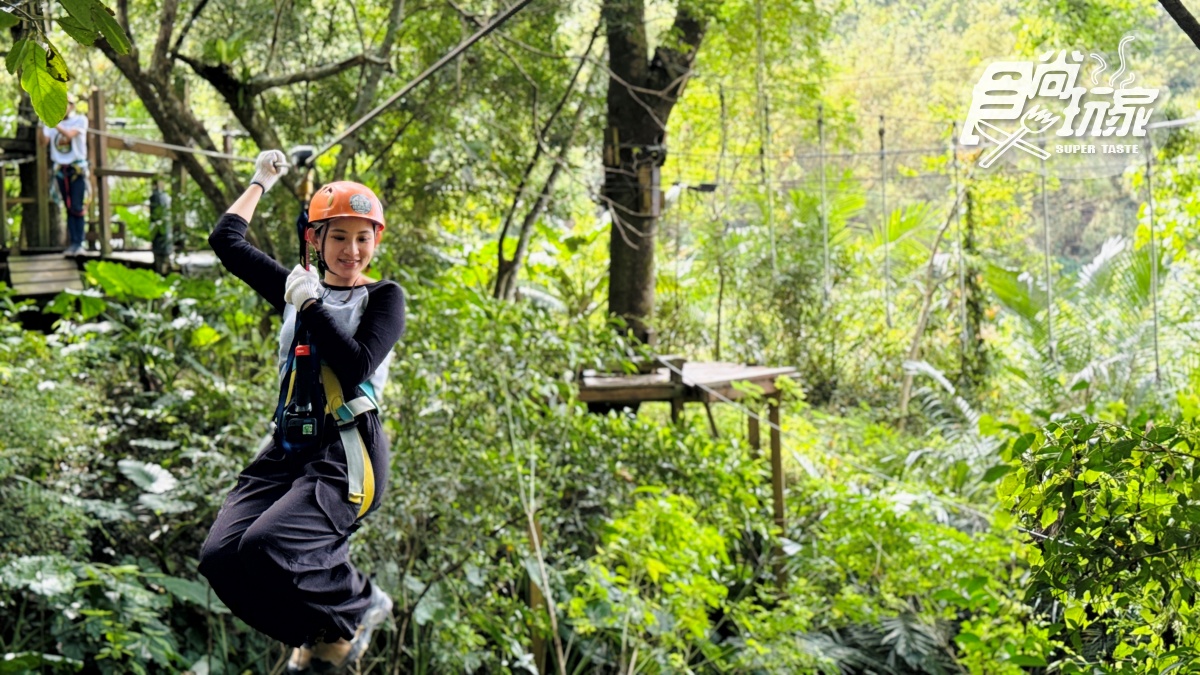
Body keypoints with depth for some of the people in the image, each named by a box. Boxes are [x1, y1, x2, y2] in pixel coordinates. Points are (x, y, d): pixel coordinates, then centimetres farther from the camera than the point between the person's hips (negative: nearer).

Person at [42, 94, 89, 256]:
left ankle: (79, 243, -10)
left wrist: (54, 123, -29)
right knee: (69, 208, 3)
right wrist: (43, 126, -18)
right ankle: (73, 243, 3)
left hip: (77, 168, -4)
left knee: (76, 207, -10)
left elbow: (70, 135, -18)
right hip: (60, 169, 4)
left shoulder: (80, 120, -1)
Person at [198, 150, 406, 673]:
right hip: (288, 448, 6)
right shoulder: (299, 287, 16)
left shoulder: (383, 297, 3)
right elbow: (226, 240, 21)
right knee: (220, 557, -15)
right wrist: (260, 183, 31)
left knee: (266, 547, -28)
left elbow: (356, 368, -14)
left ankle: (361, 606, 2)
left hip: (348, 453, -6)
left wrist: (311, 306, -9)